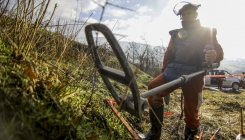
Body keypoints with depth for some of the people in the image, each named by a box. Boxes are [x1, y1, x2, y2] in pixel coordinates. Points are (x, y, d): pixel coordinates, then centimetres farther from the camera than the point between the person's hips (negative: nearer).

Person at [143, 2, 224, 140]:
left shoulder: (207, 32, 12)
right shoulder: (177, 33, 22)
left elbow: (220, 52, 4)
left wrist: (214, 55, -21)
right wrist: (164, 70, 10)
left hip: (193, 75, -2)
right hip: (173, 71, 3)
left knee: (191, 111, 0)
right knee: (153, 87, -22)